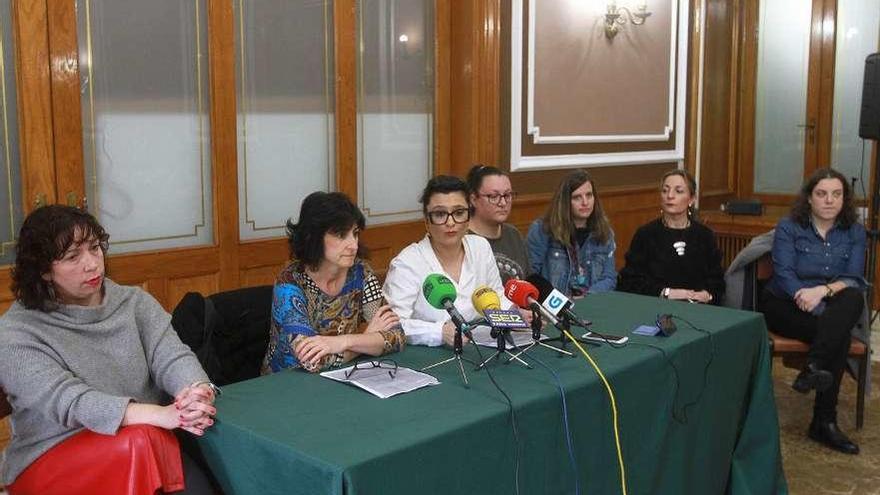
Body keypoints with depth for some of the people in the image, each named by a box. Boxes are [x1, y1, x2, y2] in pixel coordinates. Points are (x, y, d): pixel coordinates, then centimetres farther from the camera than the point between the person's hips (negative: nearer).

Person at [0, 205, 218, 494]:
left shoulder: (134, 302, 7)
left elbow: (172, 357, -6)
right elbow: (68, 401, -20)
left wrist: (199, 390, -32)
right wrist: (161, 415, -34)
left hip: (149, 442, 3)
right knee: (141, 443, -31)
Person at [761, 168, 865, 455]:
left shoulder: (855, 232, 7)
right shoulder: (789, 227, 0)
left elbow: (854, 279, -4)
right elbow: (783, 275, -11)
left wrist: (823, 290, -26)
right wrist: (819, 309, -24)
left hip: (831, 309, 3)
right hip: (785, 306, -3)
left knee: (853, 299, -31)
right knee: (839, 336, -28)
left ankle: (812, 368, -37)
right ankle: (824, 421, -29)